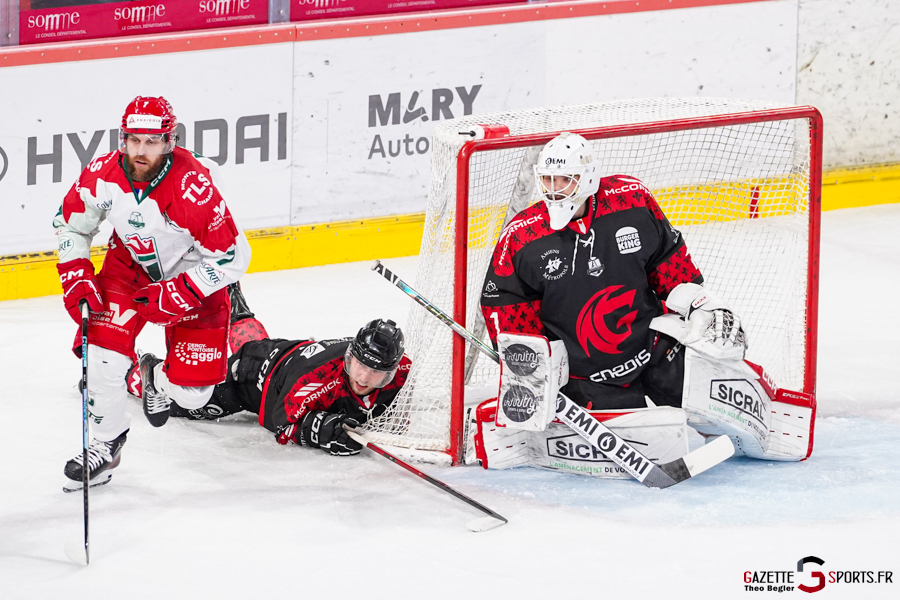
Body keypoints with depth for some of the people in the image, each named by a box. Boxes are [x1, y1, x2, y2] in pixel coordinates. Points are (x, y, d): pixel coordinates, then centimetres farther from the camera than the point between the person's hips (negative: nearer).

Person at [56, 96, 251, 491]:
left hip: (194, 275, -3)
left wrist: (178, 295, -27)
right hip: (131, 264, 3)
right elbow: (70, 222, -1)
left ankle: (157, 377, 34)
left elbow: (232, 258, -27)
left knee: (192, 394, -4)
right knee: (104, 350, -18)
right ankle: (105, 442, 6)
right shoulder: (103, 176, -23)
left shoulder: (194, 188, -36)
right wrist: (76, 277, -11)